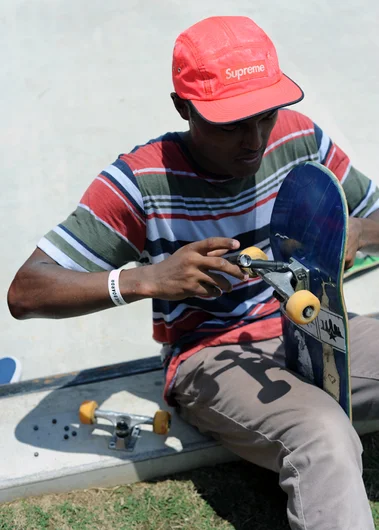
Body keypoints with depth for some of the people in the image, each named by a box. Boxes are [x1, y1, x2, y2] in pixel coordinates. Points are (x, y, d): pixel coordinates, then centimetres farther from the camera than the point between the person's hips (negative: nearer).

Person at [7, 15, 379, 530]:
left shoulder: (300, 138, -3)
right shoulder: (141, 180, -15)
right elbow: (25, 293, -17)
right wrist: (148, 279, -31)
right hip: (214, 356, -5)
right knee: (324, 435, -34)